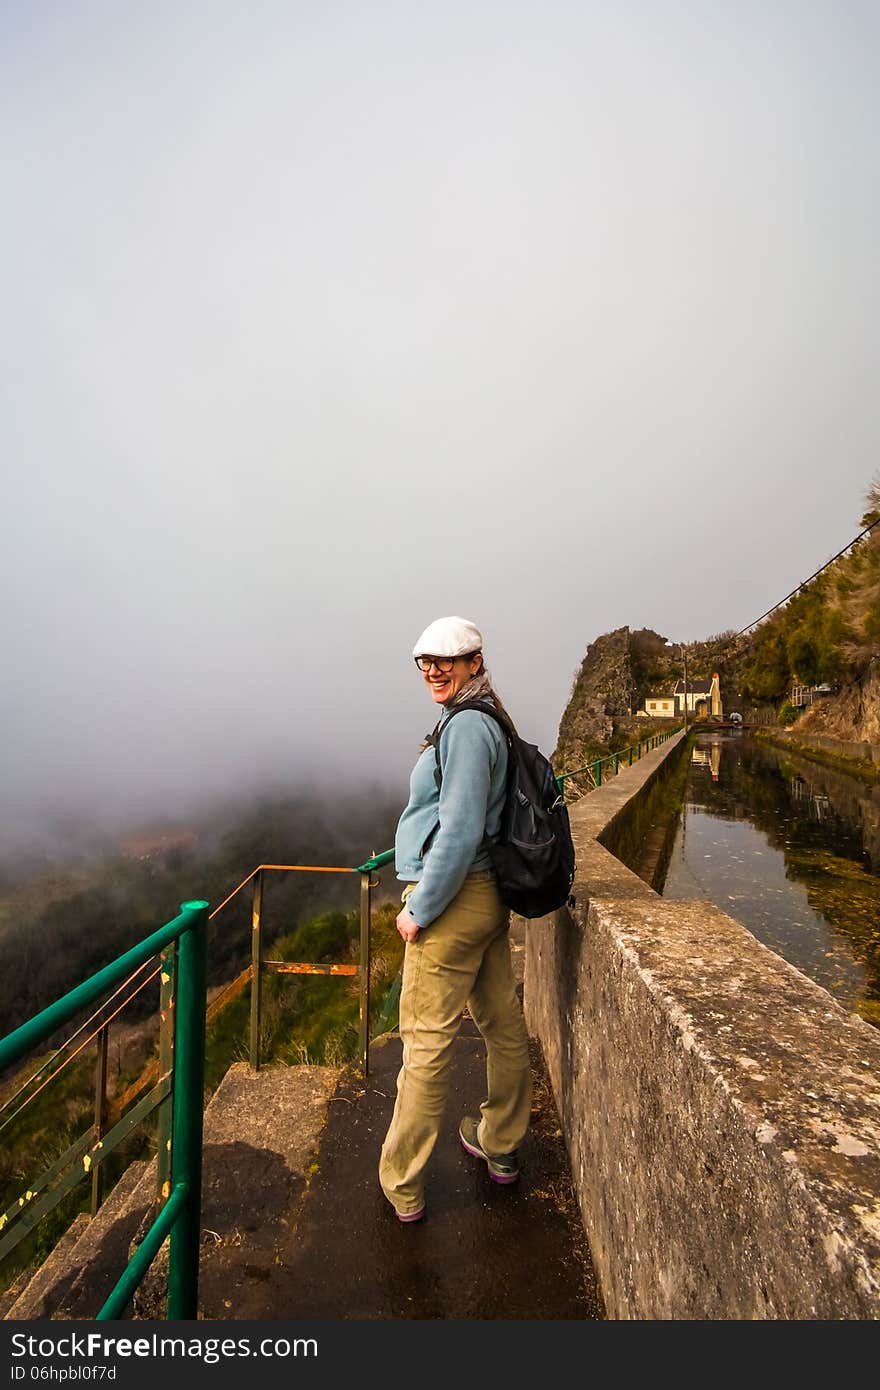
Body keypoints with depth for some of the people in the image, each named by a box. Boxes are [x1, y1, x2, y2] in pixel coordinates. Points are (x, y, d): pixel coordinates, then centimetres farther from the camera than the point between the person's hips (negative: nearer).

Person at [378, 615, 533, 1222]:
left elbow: (459, 830, -24)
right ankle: (501, 1145, 42)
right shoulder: (490, 720, 10)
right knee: (503, 1023, 21)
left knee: (427, 1042, 6)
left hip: (452, 899, -10)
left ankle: (403, 1186, 25)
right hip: (490, 896, 10)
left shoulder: (466, 724, -19)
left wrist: (419, 908, -16)